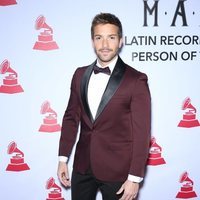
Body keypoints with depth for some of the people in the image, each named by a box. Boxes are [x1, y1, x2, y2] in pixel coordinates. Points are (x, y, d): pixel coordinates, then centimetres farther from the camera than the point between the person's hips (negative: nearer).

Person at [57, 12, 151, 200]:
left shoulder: (136, 80, -11)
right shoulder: (80, 75, 4)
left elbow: (141, 132, -12)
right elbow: (71, 117, 10)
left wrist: (135, 178, -14)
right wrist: (63, 158, 7)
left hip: (117, 170, -4)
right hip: (82, 166, 4)